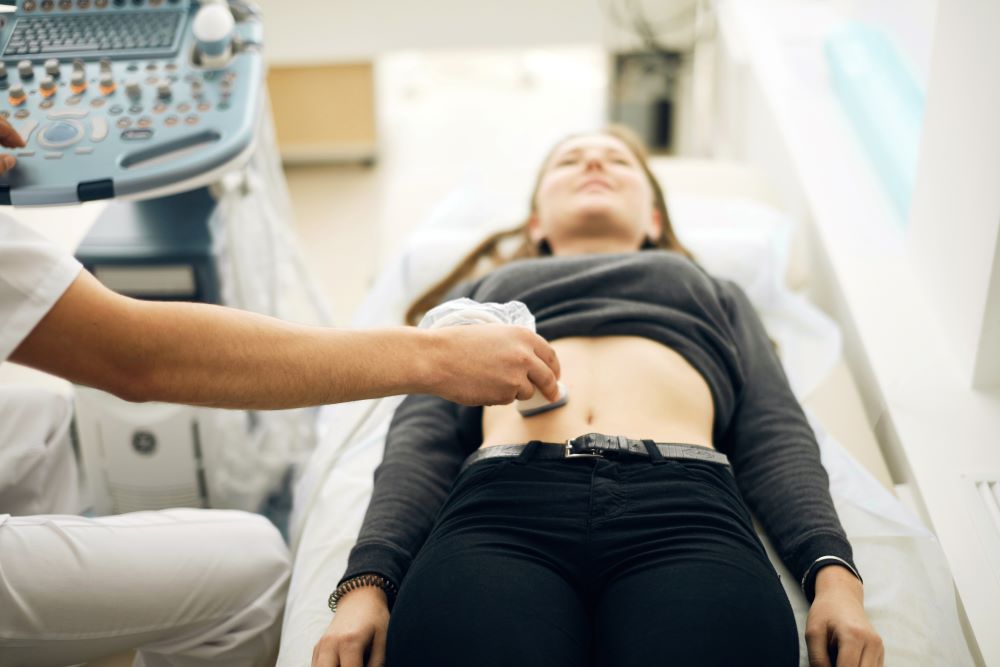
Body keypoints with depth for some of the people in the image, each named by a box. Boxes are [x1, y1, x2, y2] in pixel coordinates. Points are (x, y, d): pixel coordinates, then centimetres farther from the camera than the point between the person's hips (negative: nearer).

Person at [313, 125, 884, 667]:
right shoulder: (479, 291, 34)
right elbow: (421, 439, 18)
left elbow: (775, 436, 19)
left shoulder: (715, 292, 37)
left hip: (683, 504, 1)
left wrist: (834, 571, -2)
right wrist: (367, 582, -2)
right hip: (503, 502, 0)